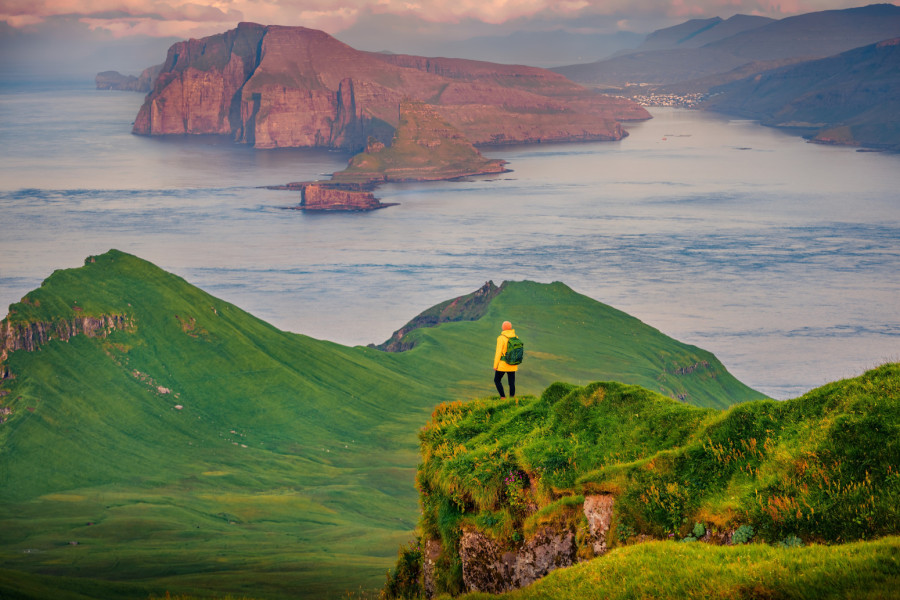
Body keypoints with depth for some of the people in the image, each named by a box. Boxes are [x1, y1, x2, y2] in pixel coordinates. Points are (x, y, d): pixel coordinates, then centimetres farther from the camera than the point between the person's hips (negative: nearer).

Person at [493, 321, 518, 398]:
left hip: (502, 364, -5)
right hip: (512, 366, 5)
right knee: (511, 382, 9)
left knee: (497, 380, 12)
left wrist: (495, 365, -8)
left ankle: (503, 397, 2)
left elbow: (498, 353, -16)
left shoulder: (501, 338, -15)